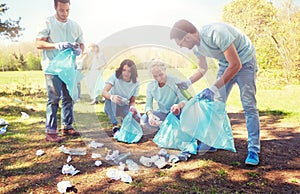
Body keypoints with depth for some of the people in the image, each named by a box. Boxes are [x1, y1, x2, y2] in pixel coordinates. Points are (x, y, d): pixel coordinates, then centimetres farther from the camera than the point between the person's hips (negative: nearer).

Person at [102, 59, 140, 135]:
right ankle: (115, 126, -24)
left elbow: (132, 101, -8)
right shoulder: (115, 77, -20)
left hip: (124, 107, 2)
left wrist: (132, 107, -33)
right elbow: (104, 92, -31)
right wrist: (112, 97, -54)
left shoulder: (136, 83, -12)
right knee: (109, 98, -36)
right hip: (112, 108, -2)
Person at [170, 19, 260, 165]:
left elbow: (236, 65, -32)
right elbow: (202, 69, 7)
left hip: (244, 62, -7)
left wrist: (214, 88, -34)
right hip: (225, 64, 7)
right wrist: (188, 82, -11)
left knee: (249, 106, -12)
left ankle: (253, 150, -5)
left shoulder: (216, 33, -35)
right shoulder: (196, 46, -10)